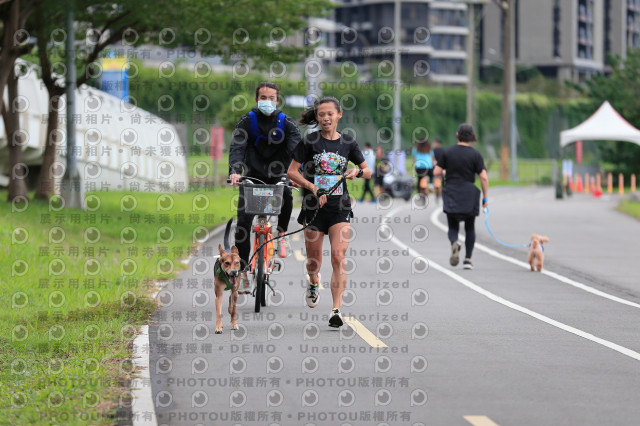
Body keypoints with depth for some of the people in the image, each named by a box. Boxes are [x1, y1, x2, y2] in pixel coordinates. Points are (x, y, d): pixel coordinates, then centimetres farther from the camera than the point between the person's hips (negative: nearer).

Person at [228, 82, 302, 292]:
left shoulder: (286, 123, -4)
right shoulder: (247, 121, -5)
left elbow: (296, 148, -17)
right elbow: (237, 147, -18)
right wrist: (235, 170, -37)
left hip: (277, 176, 0)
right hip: (252, 176, 0)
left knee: (286, 195, -33)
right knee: (243, 223, -9)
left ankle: (281, 234, -6)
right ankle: (242, 271, 1)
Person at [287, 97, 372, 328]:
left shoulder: (348, 142, 4)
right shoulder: (309, 141, -2)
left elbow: (368, 171, 13)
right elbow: (292, 172, -2)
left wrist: (357, 172, -10)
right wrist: (313, 188, -15)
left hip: (340, 207, 0)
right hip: (314, 205, 0)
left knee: (338, 257, -14)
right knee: (314, 260, 9)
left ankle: (336, 310, -17)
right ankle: (313, 284, 45)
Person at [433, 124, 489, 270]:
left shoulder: (447, 152, -1)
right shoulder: (475, 155, -4)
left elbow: (436, 172, -1)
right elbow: (484, 177, -9)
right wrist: (485, 197, -1)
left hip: (451, 195, 1)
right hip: (469, 195, 0)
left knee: (452, 227, 7)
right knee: (470, 228, 14)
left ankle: (454, 243, -27)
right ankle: (468, 259, 9)